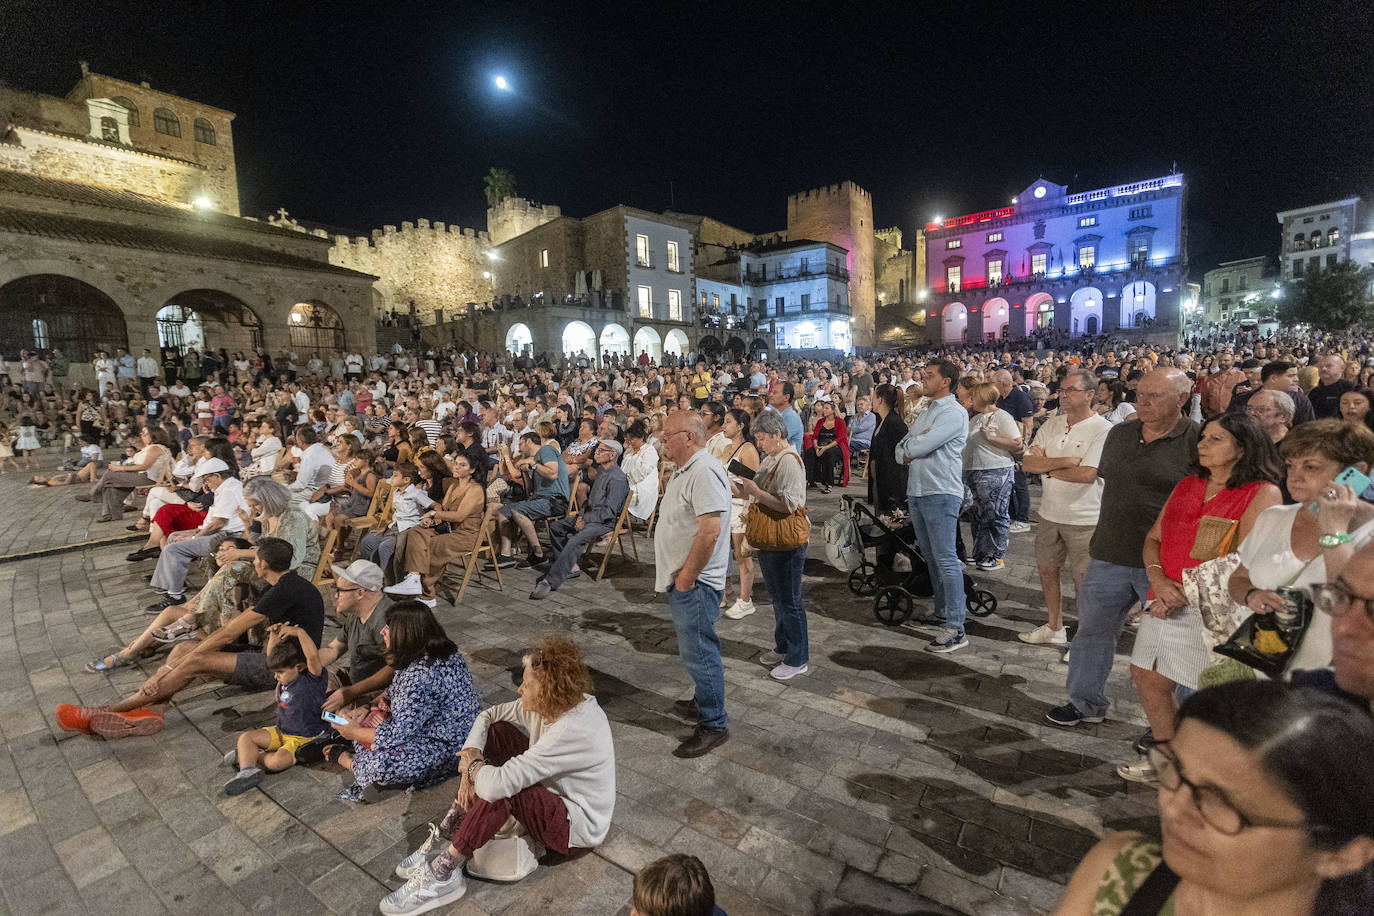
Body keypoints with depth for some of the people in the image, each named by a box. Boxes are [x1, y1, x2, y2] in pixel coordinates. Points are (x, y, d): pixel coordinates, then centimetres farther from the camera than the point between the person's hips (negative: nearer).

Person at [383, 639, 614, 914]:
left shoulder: (571, 732, -36)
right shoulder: (556, 704, -11)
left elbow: (497, 784, -39)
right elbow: (488, 716, 1)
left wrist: (473, 765, -17)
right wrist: (471, 759, -16)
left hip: (578, 829, -9)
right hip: (554, 791, 9)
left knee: (501, 789, -32)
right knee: (494, 732, -2)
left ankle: (443, 875, -12)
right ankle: (451, 829, 2)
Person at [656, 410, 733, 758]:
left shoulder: (704, 471, -21)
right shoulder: (685, 470, 13)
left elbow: (710, 530, -29)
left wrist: (686, 578, -21)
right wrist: (679, 577, 18)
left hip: (694, 583, -10)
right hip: (682, 580, 10)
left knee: (698, 651, -1)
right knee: (695, 648, 21)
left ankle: (713, 724, 13)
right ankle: (704, 702, 38)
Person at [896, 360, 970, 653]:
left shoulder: (954, 412, -9)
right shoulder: (924, 412, 19)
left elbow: (920, 446, -20)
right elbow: (900, 451, 15)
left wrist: (910, 446, 1)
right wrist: (910, 452, -7)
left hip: (941, 492, -9)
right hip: (916, 491, 9)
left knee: (946, 558, -9)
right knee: (931, 557, 15)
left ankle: (955, 627, -5)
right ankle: (942, 612, 27)